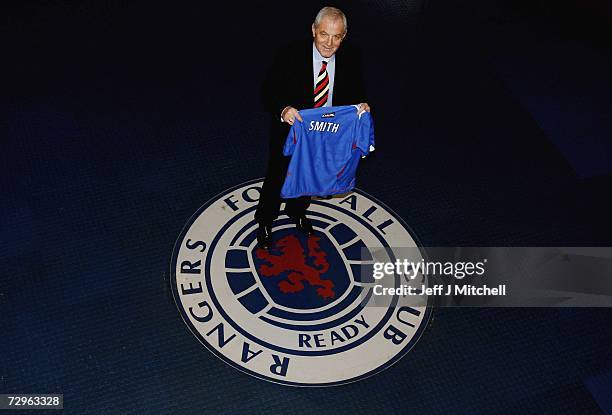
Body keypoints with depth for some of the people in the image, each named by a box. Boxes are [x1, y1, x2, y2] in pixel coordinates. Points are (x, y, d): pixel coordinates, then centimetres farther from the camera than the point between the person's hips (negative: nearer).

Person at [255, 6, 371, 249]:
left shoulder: (350, 60, -13)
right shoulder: (290, 56, -24)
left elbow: (355, 93, 2)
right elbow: (268, 91, -18)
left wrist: (361, 105, -21)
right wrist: (283, 109, -38)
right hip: (290, 132, -3)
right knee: (277, 179, 17)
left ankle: (297, 211, 58)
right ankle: (265, 222, 43)